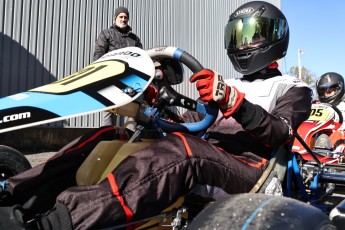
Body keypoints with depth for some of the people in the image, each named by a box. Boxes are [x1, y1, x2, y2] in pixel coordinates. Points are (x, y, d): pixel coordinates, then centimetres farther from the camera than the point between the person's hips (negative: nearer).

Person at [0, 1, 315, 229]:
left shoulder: (294, 89, 14)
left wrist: (233, 101, -24)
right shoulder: (231, 86, 31)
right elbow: (192, 122, 23)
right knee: (110, 138, -12)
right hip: (204, 160, 6)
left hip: (250, 169, -6)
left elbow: (279, 133, -7)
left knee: (182, 149, -40)